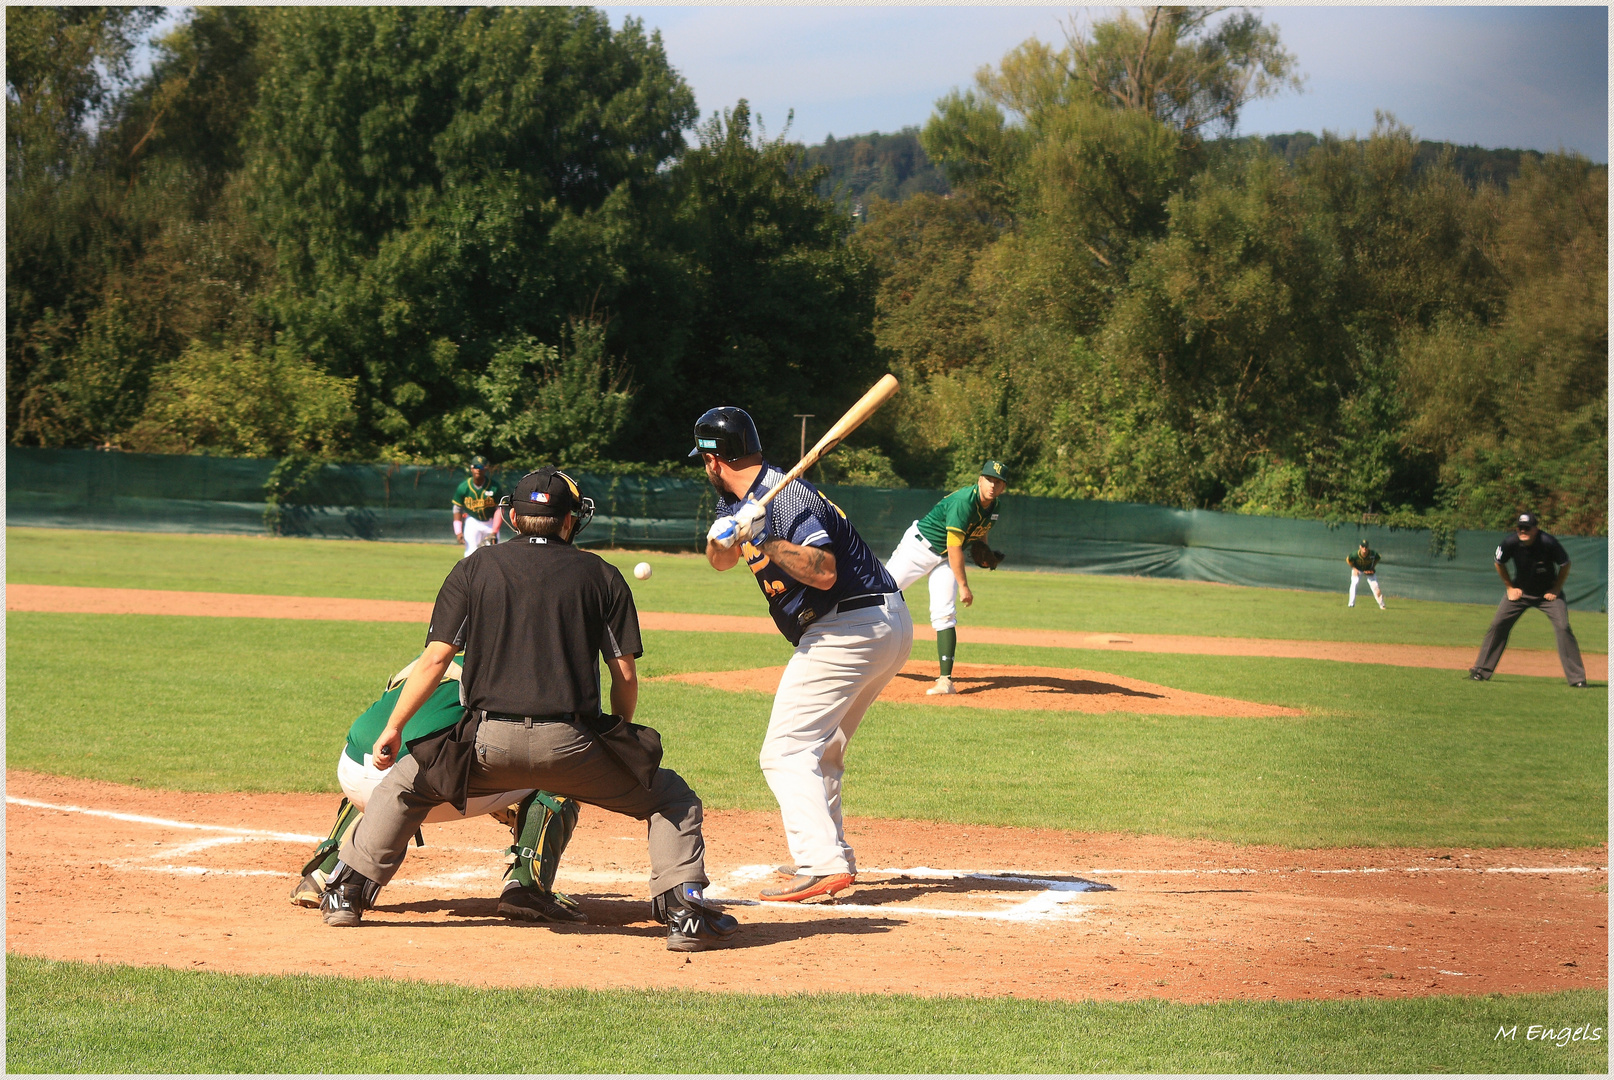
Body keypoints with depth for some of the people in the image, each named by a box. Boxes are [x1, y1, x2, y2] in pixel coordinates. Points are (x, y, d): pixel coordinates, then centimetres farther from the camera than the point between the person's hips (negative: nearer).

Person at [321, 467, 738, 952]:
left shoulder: (475, 568, 11)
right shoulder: (600, 575, 10)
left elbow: (435, 659, 4)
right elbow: (625, 675, 6)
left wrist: (393, 728, 10)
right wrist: (617, 739, 21)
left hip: (489, 746, 1)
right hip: (571, 744, -1)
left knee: (404, 781, 27)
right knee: (672, 799, 17)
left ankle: (347, 893, 23)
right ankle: (684, 912, 1)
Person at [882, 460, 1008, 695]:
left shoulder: (993, 507, -3)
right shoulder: (964, 501, -28)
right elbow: (954, 547, -27)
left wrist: (985, 553, -3)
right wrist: (963, 585, -25)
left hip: (945, 560, 6)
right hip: (920, 545, -6)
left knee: (944, 613, -10)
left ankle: (946, 679, -15)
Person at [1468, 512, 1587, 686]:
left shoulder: (1548, 542, -27)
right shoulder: (1510, 542, -20)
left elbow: (1565, 565, -10)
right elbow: (1499, 563, 2)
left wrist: (1556, 590, -9)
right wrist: (1510, 587, 1)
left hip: (1547, 593, -2)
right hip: (1520, 591, 2)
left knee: (1563, 627, -16)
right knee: (1498, 625, -6)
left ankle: (1576, 677, -10)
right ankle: (1481, 670, 6)